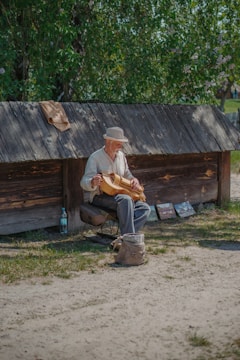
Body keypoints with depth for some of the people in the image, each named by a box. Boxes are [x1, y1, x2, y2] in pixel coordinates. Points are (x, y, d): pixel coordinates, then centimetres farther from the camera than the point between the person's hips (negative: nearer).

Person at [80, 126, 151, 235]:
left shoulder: (121, 155, 10)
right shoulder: (95, 157, -10)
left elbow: (127, 175, 24)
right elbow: (84, 183, -18)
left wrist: (134, 180, -1)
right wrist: (93, 183, -43)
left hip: (119, 195, 7)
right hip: (100, 197, -7)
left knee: (145, 208, -16)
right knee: (125, 200, -36)